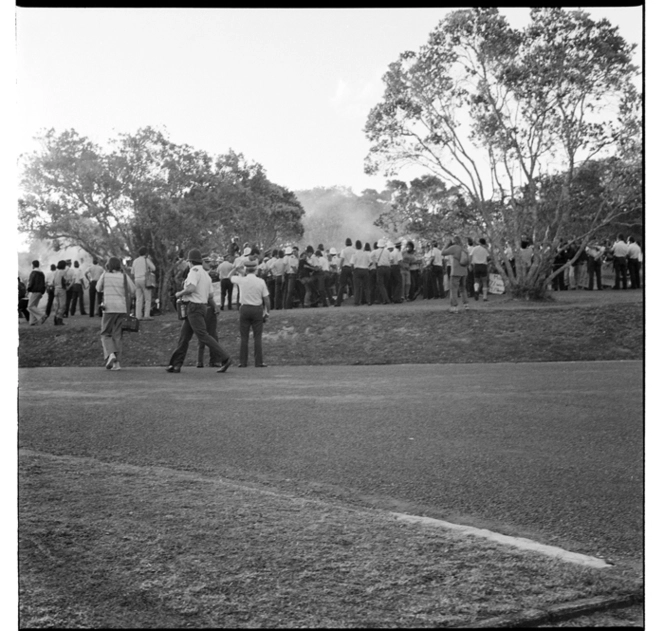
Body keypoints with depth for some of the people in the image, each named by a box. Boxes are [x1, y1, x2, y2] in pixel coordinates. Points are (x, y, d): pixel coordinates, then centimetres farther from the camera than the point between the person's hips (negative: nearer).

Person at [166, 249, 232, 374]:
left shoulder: (194, 271, -10)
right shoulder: (206, 275, 16)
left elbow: (191, 288, -23)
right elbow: (211, 295, 16)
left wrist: (179, 293, -6)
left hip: (194, 306, -9)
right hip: (202, 306, 9)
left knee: (203, 335, -12)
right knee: (184, 336, 10)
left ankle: (225, 358, -16)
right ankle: (176, 365, 11)